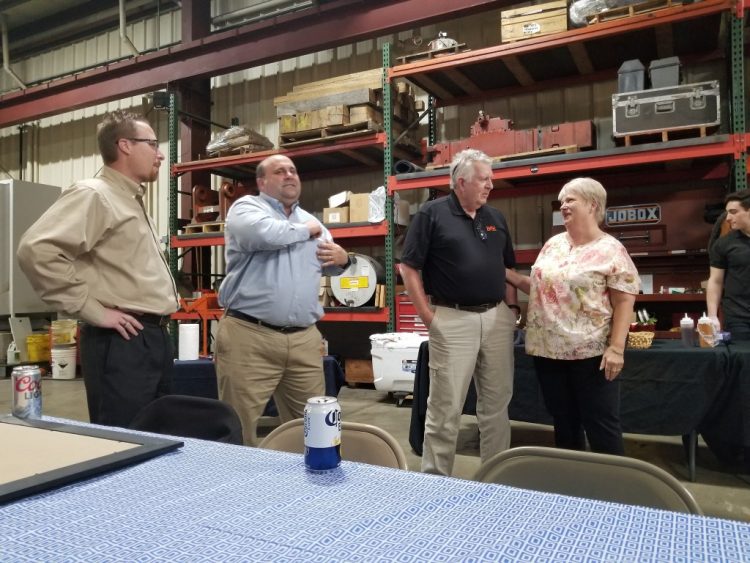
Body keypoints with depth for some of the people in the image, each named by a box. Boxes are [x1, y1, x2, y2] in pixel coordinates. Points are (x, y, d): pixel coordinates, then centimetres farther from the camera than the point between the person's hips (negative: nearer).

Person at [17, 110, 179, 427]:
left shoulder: (134, 201, 19)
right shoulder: (93, 195, -11)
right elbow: (37, 250, -25)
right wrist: (93, 310, -20)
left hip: (155, 338, 10)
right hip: (122, 342, -9)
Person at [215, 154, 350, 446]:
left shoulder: (311, 219, 20)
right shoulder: (246, 207, 1)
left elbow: (328, 267, 26)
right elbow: (265, 234, -22)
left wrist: (342, 259, 2)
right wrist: (306, 231, -4)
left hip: (304, 339, 6)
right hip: (249, 335, -5)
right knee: (239, 429, 2)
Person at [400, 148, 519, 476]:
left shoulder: (495, 218, 13)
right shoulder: (432, 214, -5)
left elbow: (508, 268, 19)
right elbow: (409, 267, -6)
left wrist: (511, 308, 8)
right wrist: (428, 316, -9)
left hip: (496, 318, 6)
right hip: (453, 320, -5)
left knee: (497, 403, 13)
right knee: (445, 407, 1)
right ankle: (436, 479, 15)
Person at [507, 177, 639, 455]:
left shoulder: (611, 250, -7)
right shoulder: (553, 245, 10)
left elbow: (624, 301, -11)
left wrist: (616, 347, -17)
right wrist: (509, 275, 6)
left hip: (591, 352, -6)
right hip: (548, 350, 6)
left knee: (601, 426, 3)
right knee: (563, 422, 16)